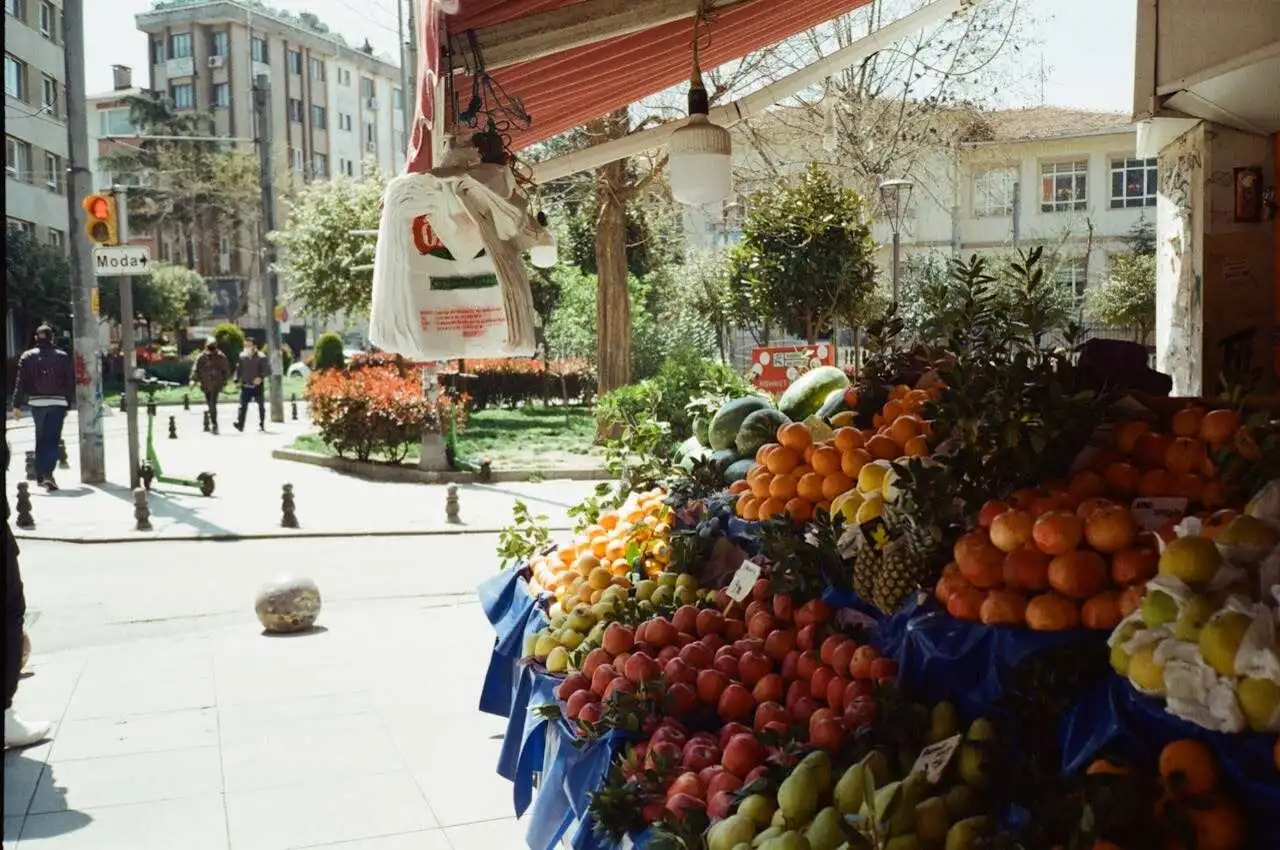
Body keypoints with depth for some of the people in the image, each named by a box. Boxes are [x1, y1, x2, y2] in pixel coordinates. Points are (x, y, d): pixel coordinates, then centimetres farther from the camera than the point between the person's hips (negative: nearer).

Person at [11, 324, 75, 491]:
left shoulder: (27, 356, 3)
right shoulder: (63, 357, 2)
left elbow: (21, 382, -2)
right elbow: (71, 383, 2)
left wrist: (17, 405, 0)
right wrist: (69, 404, 9)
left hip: (36, 403, 2)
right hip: (58, 403, -1)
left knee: (40, 439, 15)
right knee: (53, 440, -4)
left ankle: (40, 475, 20)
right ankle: (48, 473, -20)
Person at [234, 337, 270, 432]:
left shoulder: (261, 357, -7)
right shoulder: (242, 356, 5)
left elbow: (267, 370, -9)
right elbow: (238, 369, 15)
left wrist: (261, 377, -24)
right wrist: (237, 380, 4)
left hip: (257, 385, -2)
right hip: (245, 385, 2)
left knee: (261, 406, 10)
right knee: (243, 406, -10)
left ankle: (262, 425, 24)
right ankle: (240, 424, -17)